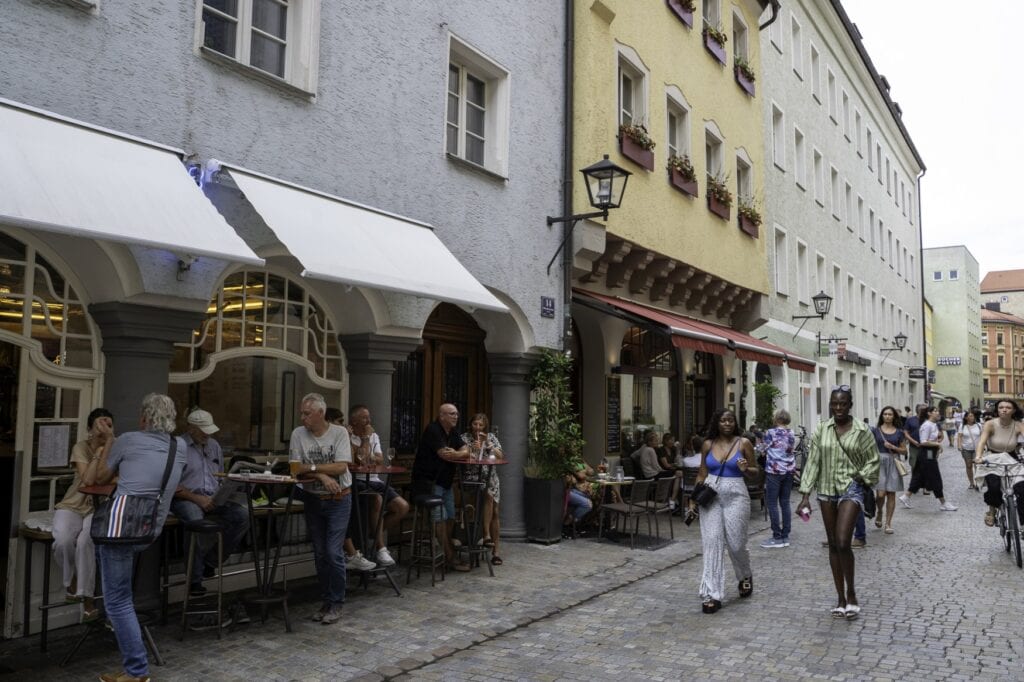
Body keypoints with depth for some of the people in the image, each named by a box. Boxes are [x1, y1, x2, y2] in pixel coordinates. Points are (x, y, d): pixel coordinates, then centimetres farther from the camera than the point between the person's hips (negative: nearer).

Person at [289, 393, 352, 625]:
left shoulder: (339, 433, -10)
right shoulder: (298, 434, -3)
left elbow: (341, 467, -17)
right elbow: (295, 469, -8)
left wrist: (311, 467, -16)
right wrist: (322, 475, -20)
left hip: (338, 500, -3)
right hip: (312, 500, 4)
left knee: (334, 552, -8)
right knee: (320, 554, 11)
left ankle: (336, 604, 5)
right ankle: (326, 601, 23)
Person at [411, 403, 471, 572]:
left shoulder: (453, 433, 13)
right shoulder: (433, 430, -16)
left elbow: (466, 452, 7)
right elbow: (445, 454, -23)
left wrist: (454, 453, -14)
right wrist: (459, 454, -6)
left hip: (445, 481, 10)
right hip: (427, 481, -10)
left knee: (450, 516, 9)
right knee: (440, 517, -14)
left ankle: (449, 548, 19)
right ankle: (450, 558, -12)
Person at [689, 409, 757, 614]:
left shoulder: (743, 443, -1)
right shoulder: (708, 445, 6)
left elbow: (755, 471, 6)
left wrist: (745, 469, -16)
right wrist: (693, 499, 7)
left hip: (735, 497, -2)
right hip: (711, 497, 2)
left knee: (736, 543, 2)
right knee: (712, 543, -3)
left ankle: (745, 576, 36)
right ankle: (712, 595, 2)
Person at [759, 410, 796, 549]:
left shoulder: (771, 433, -10)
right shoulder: (792, 434, 9)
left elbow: (763, 449, 0)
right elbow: (791, 449, 18)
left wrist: (761, 439, 18)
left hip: (774, 471, -7)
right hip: (789, 470, 7)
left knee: (772, 503, -3)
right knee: (785, 503, 9)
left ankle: (777, 537, -3)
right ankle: (785, 537, 11)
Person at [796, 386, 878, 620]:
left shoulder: (861, 430, -5)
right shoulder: (821, 429, 2)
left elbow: (873, 460, 5)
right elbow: (813, 462, 1)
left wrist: (861, 477, -11)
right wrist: (805, 494, -3)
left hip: (850, 489, -3)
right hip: (826, 490, 3)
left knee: (843, 542, -15)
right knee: (833, 545, 9)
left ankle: (851, 593, 7)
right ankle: (841, 598, 20)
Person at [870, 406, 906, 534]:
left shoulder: (899, 432, 7)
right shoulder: (875, 430, 3)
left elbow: (904, 450, 9)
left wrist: (893, 447, -7)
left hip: (893, 463, 2)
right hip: (879, 462, -2)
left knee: (891, 494, 3)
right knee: (880, 494, -10)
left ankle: (888, 523, 13)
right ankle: (879, 512, 22)